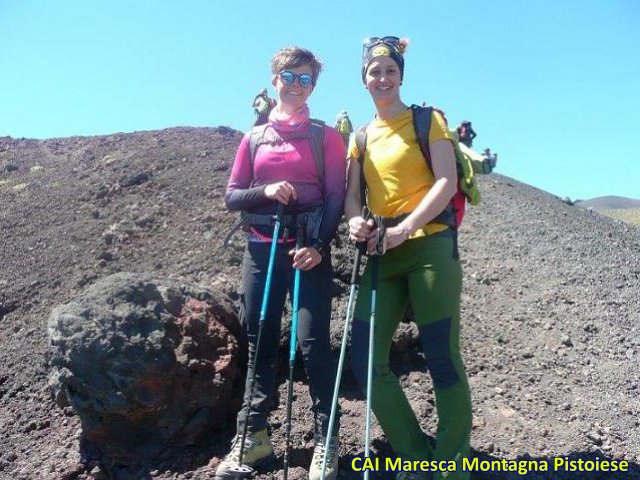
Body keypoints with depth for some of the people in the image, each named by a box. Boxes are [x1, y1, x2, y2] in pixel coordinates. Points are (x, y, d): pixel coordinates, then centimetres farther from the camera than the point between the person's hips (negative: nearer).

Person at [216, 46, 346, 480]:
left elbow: (336, 197, -2)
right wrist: (265, 191, -11)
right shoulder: (254, 138, 13)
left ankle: (326, 440, 5)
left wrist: (319, 245, -17)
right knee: (260, 342, 7)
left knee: (313, 341, -8)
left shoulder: (326, 136, 5)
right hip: (261, 250, 3)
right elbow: (232, 196, 10)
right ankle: (254, 435, 19)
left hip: (309, 250, -3)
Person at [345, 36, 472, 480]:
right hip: (382, 256, 5)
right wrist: (356, 221, -14)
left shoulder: (428, 120, 3)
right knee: (366, 360, -1)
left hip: (429, 246, -5)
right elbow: (352, 194, 10)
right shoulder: (361, 137, 17)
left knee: (442, 357, -3)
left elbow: (447, 182, -8)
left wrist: (404, 228, -20)